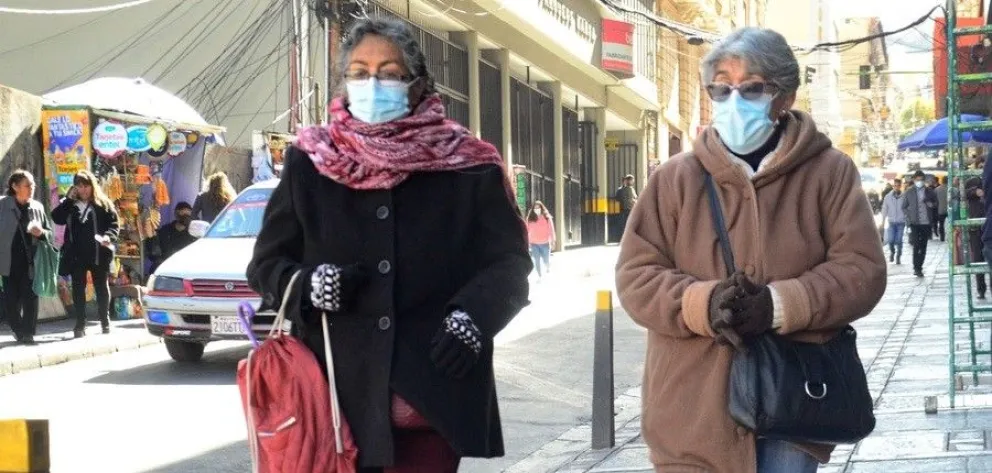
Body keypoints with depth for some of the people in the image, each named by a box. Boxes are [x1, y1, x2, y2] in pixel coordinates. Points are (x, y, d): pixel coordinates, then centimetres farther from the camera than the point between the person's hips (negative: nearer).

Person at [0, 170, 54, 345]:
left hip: (31, 262, 1)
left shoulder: (38, 207, 6)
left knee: (30, 299, -2)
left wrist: (41, 233, -10)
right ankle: (18, 331, 21)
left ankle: (28, 333, 6)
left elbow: (50, 233, 12)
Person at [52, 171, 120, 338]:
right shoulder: (70, 205, 8)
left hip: (98, 253, -2)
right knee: (78, 288, 1)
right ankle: (80, 325, 3)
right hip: (76, 254, 2)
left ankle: (105, 321, 21)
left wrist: (108, 237, -22)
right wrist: (68, 199, -9)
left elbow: (114, 224, -3)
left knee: (102, 287, 8)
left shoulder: (103, 204, 1)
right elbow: (57, 218, -6)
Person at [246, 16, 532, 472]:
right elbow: (267, 263, 13)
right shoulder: (309, 164, 9)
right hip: (336, 392, 1)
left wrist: (473, 316, -16)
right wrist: (306, 285, -10)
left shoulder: (466, 167, 4)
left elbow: (508, 262, 4)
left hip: (432, 394, -1)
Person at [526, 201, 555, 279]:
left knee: (546, 260, 6)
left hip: (545, 243, -1)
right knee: (537, 261, 3)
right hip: (534, 243, 1)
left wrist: (552, 241, -5)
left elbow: (551, 230, -3)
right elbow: (528, 230, 2)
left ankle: (548, 269, 38)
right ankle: (540, 276, 14)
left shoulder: (547, 217, -4)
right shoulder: (530, 218, -1)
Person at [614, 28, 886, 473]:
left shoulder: (830, 172, 2)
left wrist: (779, 305, -19)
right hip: (695, 407, 1)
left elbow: (862, 269, -4)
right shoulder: (675, 178, 4)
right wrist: (703, 304, -18)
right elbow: (635, 275, 2)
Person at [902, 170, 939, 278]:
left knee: (923, 247, 5)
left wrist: (931, 204, -7)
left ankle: (919, 267, 14)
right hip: (915, 223, -2)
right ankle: (916, 268, -3)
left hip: (926, 223, 2)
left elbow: (936, 203, 16)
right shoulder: (909, 192, 3)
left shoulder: (930, 192, 7)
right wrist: (909, 219, -6)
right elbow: (904, 207, 6)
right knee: (916, 246, -8)